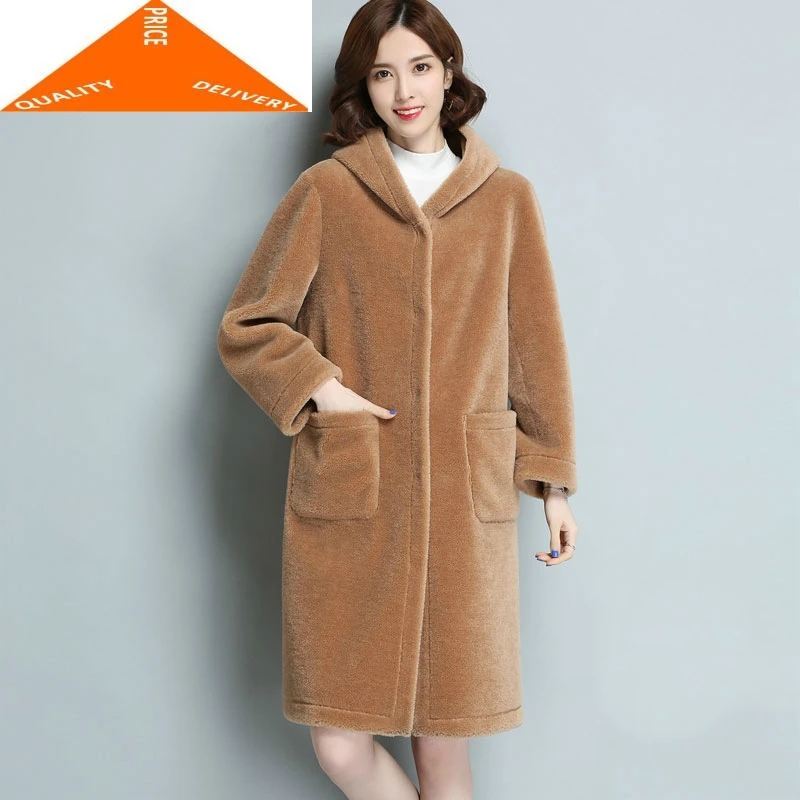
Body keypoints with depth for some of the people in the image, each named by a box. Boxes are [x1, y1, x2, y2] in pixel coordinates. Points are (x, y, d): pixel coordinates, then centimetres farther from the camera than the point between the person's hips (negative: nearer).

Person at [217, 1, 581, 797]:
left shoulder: (506, 198, 8)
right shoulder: (327, 190, 3)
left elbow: (537, 347, 12)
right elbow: (245, 327, 7)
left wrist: (554, 479, 12)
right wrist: (317, 391, -8)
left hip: (465, 499, 1)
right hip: (346, 497, 0)